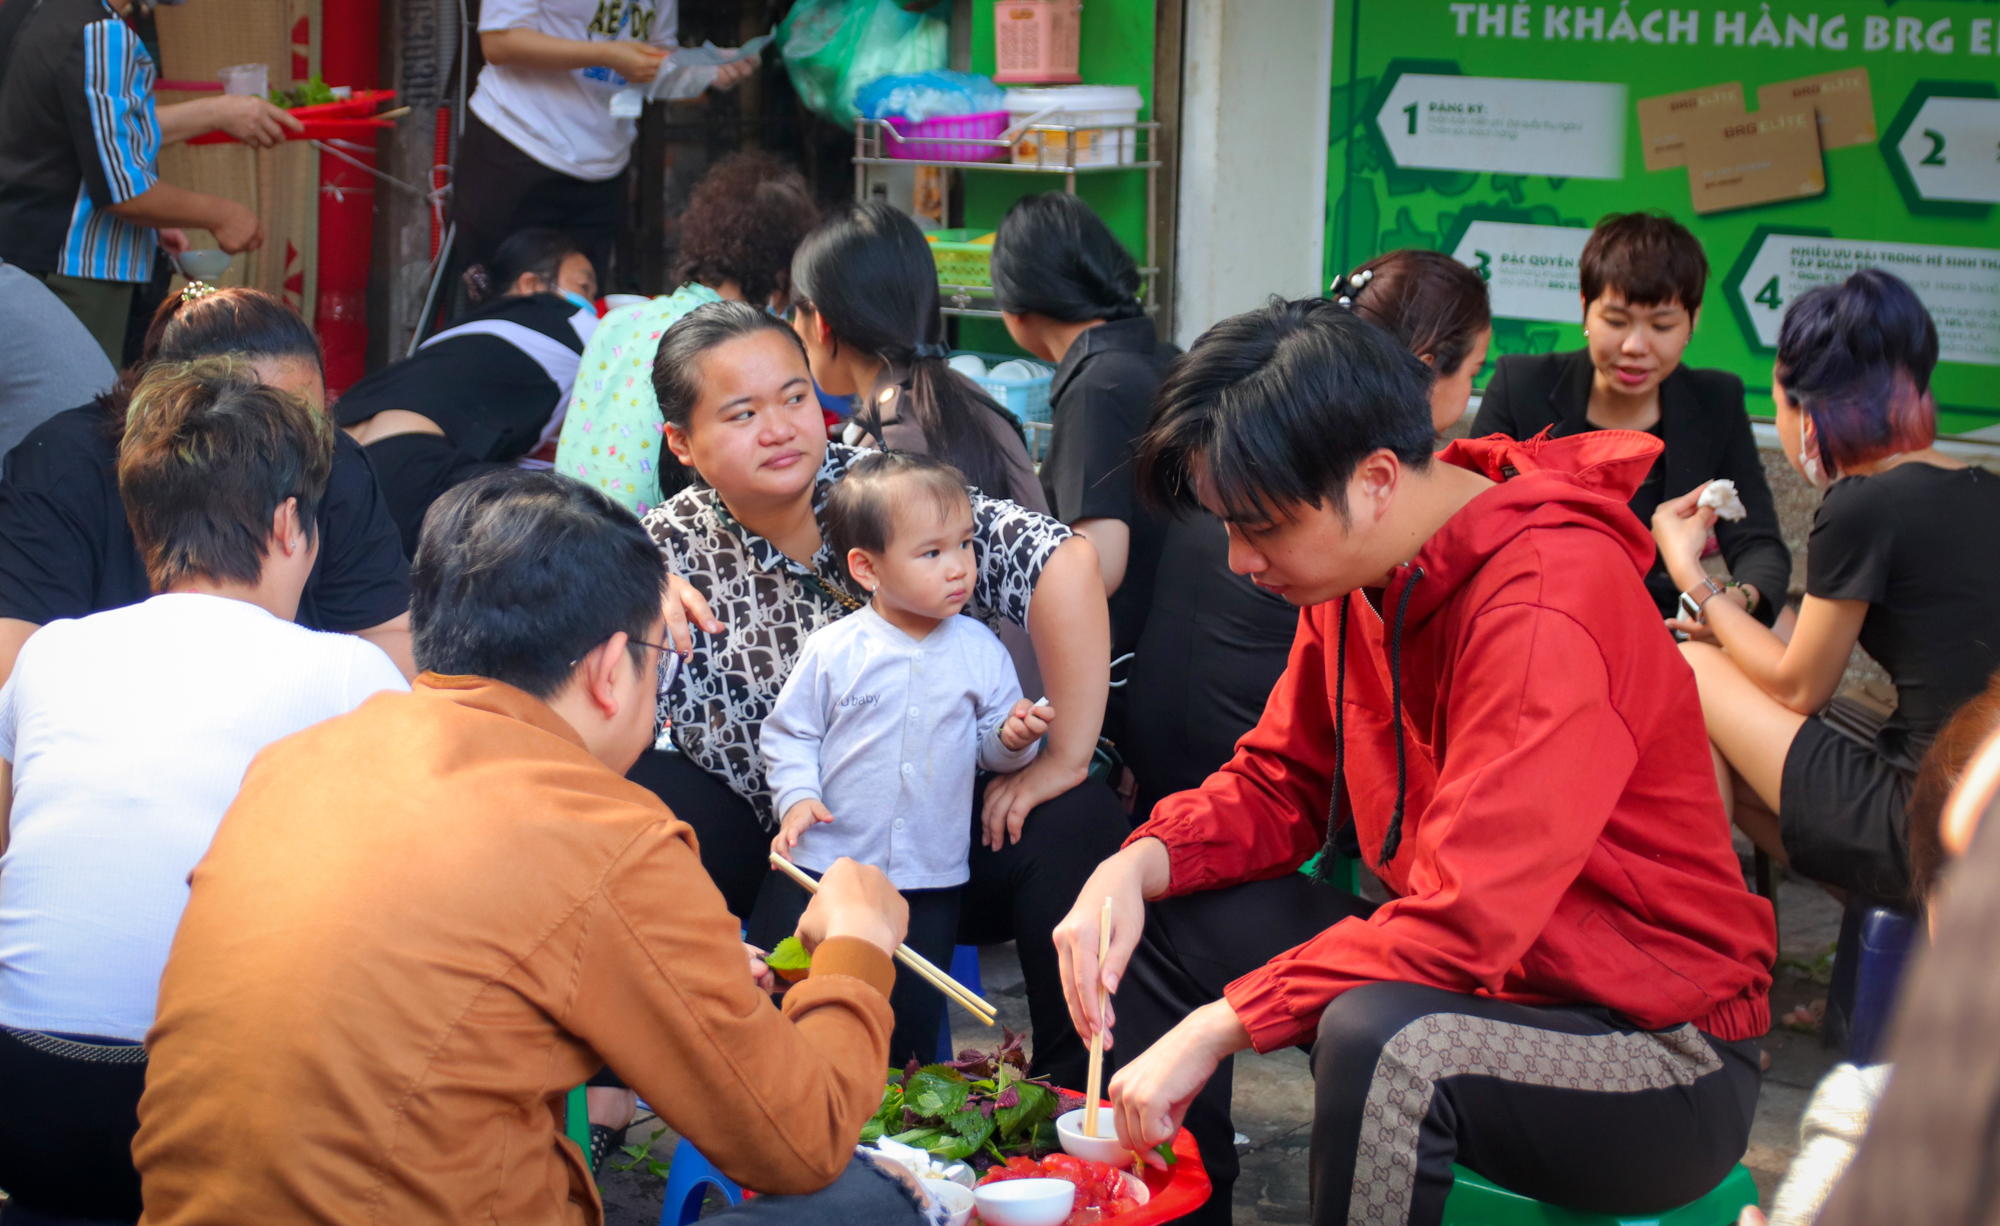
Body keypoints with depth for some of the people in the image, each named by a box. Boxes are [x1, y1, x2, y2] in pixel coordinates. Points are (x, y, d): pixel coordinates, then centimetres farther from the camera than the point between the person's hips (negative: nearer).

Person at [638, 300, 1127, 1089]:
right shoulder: (673, 550, -6)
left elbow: (1063, 562, -20)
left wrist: (1065, 757, -23)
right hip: (772, 865, 0)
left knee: (1078, 824, -25)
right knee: (641, 791, -26)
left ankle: (1078, 1099, -10)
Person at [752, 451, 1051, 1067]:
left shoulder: (980, 651, 1)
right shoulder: (833, 651, -6)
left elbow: (990, 746, 8)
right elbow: (789, 732, 1)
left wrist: (1014, 738, -14)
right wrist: (798, 796, -13)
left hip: (929, 880, 2)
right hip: (824, 863, -2)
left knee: (911, 1017, 8)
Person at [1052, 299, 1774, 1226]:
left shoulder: (1546, 608, -27)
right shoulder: (1362, 568, 1)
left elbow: (1466, 920, -31)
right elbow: (1279, 783, 10)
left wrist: (1218, 1026, -28)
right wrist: (1140, 865, -10)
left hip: (1662, 1052, -9)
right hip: (1469, 974, 9)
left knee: (1382, 1042, -36)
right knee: (1167, 922, 5)